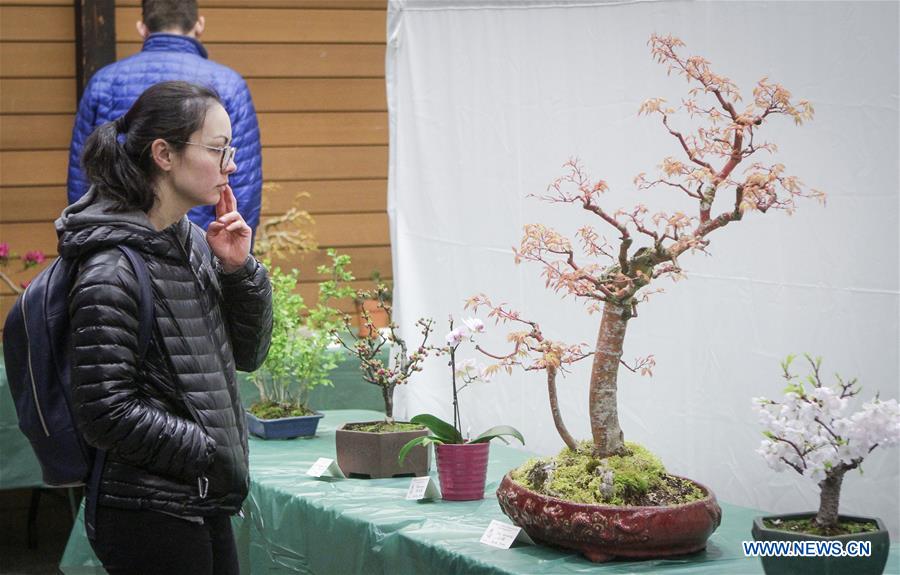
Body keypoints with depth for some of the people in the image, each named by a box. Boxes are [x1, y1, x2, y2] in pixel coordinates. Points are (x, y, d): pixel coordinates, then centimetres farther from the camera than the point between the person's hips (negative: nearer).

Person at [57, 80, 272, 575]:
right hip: (150, 517, -8)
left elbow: (247, 354, 15)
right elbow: (105, 413, -20)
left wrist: (238, 269, 0)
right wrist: (211, 451, -14)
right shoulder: (112, 273, -17)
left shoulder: (193, 243, 7)